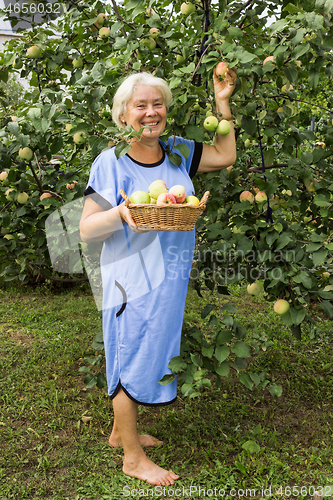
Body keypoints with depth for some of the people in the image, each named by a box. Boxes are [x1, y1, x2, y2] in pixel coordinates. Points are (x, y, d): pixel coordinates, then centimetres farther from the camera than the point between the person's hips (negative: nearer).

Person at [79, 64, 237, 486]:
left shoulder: (177, 152, 7)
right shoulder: (111, 163, -11)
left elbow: (226, 156, 12)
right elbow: (86, 229, -12)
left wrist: (222, 102, 7)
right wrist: (122, 213, -31)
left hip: (169, 280, 7)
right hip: (132, 280, -6)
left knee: (147, 354, 18)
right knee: (132, 359, 5)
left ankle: (120, 430, 40)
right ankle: (132, 456, 25)